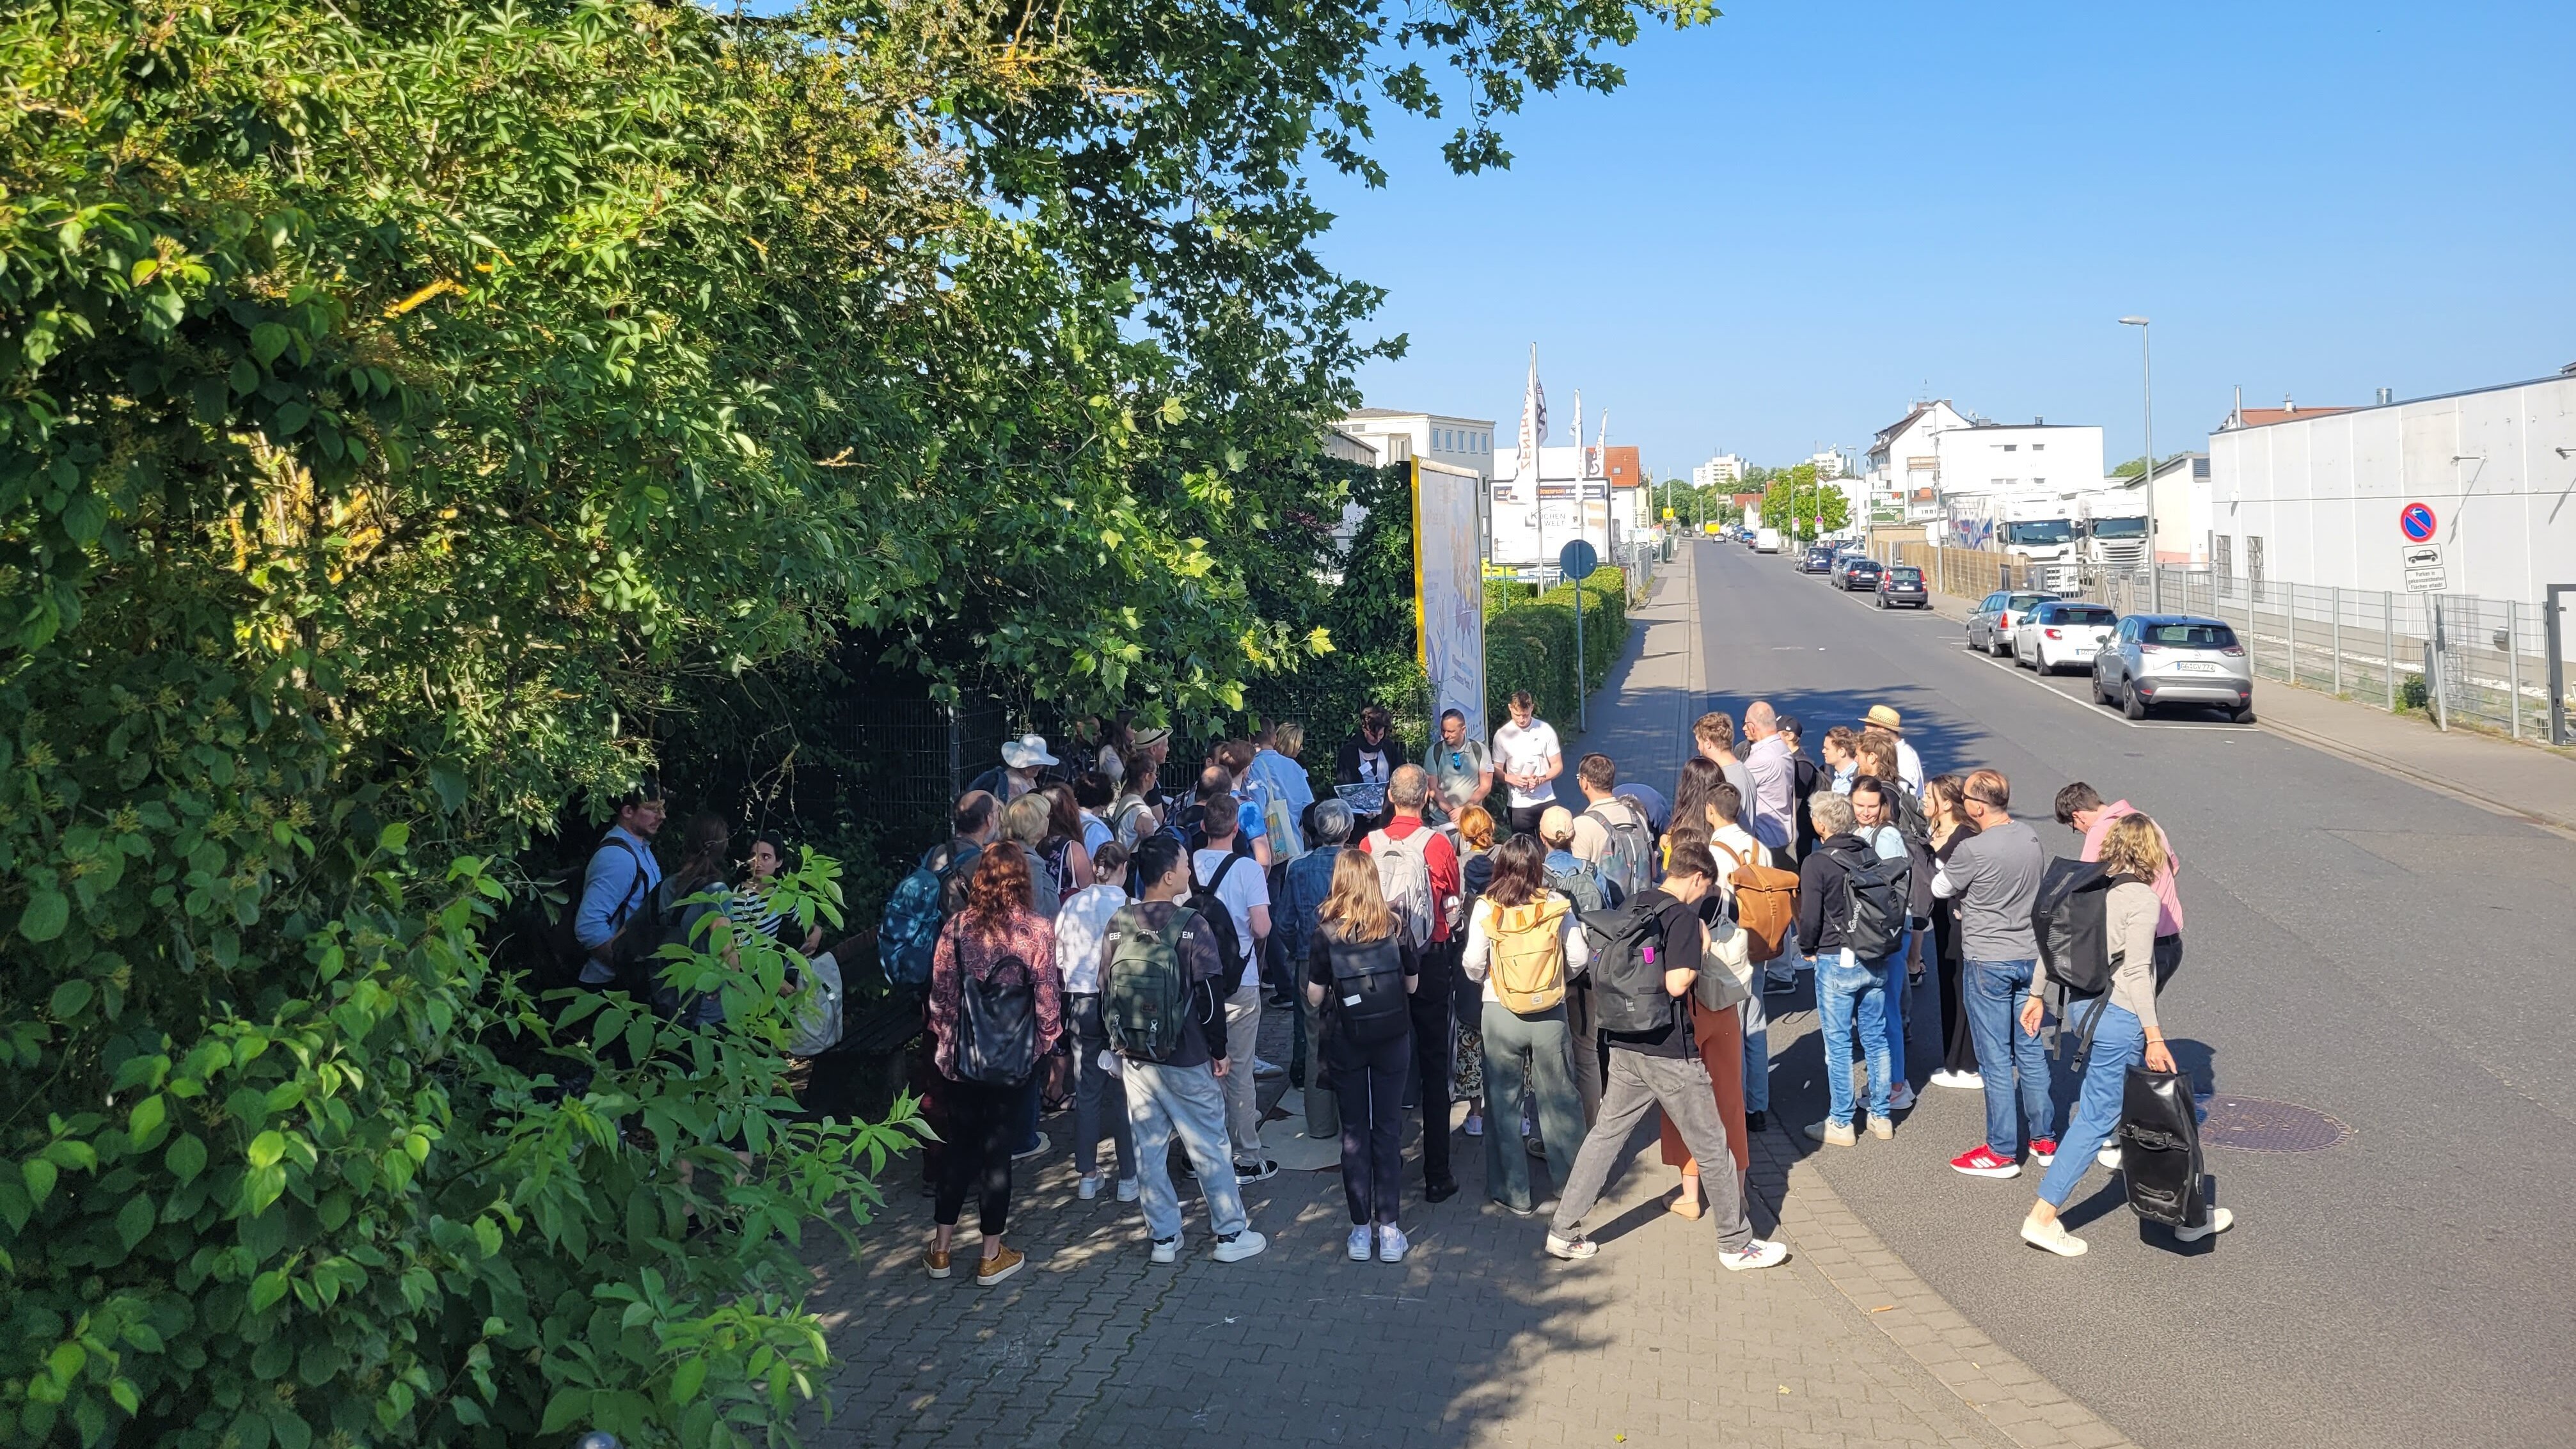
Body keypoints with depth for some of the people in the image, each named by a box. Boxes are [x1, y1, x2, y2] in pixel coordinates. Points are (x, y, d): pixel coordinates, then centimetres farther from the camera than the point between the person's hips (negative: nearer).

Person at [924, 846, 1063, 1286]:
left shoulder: (957, 927, -5)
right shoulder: (1037, 930, -11)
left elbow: (941, 992, -1)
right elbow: (1047, 996, -9)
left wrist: (944, 1037, 14)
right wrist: (1049, 1039, 8)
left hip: (959, 1056, 2)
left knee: (960, 1149, 15)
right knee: (997, 1151, 8)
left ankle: (941, 1250, 23)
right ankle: (991, 1258, 17)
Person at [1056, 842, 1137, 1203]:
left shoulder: (1072, 906, 0)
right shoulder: (1128, 907, -12)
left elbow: (1058, 959, 8)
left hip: (1082, 1005, 3)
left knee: (1086, 1091, 11)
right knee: (1125, 1093, 5)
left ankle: (1087, 1176, 18)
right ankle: (1128, 1178, 10)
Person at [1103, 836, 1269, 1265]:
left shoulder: (1118, 924, -2)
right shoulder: (1191, 925, -16)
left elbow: (1105, 990, 6)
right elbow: (1209, 996, -15)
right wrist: (1219, 1051, -3)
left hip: (1134, 1057, 4)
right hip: (1186, 1059, -4)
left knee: (1149, 1150, 12)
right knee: (1208, 1148, 8)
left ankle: (1163, 1238, 20)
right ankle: (1231, 1234, 17)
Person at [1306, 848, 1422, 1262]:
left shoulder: (1326, 932, -10)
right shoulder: (1395, 926, -6)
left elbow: (1314, 997, -8)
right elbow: (1413, 983, 5)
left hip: (1345, 1041, -1)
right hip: (1392, 1038, 1)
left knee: (1354, 1132, 8)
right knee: (1388, 1129, 7)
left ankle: (1361, 1229, 11)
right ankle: (1389, 1228, 8)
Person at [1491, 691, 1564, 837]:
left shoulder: (1546, 730, -1)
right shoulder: (1502, 735, -2)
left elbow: (1558, 766, 3)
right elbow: (1497, 769, 4)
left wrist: (1541, 779, -17)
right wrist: (1512, 779, -18)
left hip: (1546, 802, 0)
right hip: (1518, 804, 0)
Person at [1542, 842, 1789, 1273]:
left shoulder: (1631, 906, 8)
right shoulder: (1684, 915, -14)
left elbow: (1606, 967, 16)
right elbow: (1677, 985, -23)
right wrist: (1698, 960, -4)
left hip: (1624, 1046, 7)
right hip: (1671, 1053, -7)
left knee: (1605, 1135, 14)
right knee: (1711, 1147, 7)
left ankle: (1563, 1231, 16)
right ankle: (1736, 1244, 19)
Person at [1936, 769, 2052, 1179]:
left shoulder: (1972, 850, -21)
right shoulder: (2031, 838, 0)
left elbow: (1940, 889, -5)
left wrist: (1943, 861, 16)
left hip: (1987, 963, -7)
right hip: (2030, 956, 7)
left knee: (1996, 1059, 2)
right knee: (2030, 1050, 16)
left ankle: (2002, 1152, 9)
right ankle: (2043, 1140, 25)